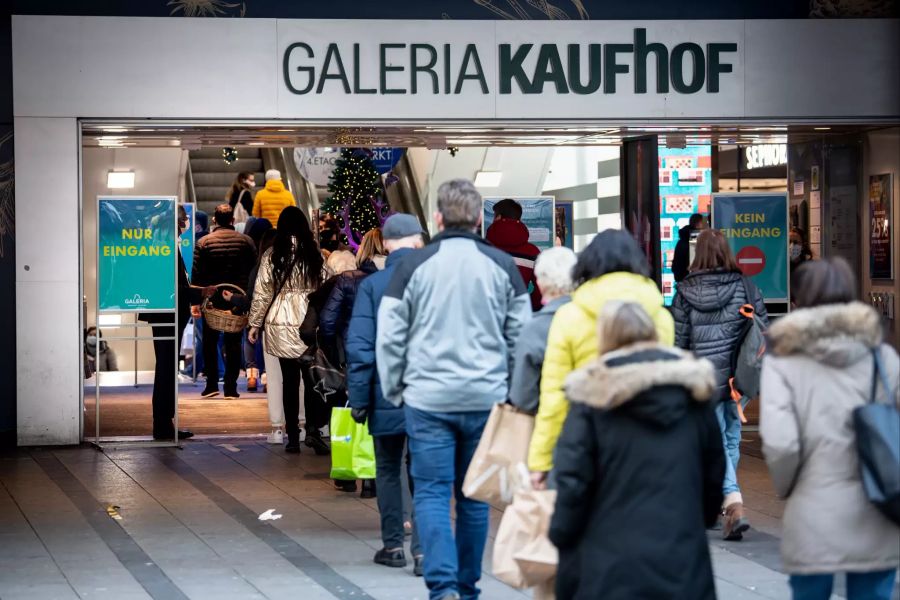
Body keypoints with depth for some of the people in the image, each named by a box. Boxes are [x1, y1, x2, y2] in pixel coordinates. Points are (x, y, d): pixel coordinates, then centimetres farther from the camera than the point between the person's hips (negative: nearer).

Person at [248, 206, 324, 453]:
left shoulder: (272, 255, -1)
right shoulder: (315, 254, 1)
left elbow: (262, 292, 2)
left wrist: (255, 324, 11)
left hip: (281, 325, 0)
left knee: (290, 379, 5)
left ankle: (293, 436, 6)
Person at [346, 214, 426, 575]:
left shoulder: (371, 285, -6)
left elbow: (359, 348, -8)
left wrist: (358, 398, -2)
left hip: (387, 396, 0)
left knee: (388, 471, 15)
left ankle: (393, 546, 21)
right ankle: (422, 549, -2)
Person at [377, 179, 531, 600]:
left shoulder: (413, 266, -3)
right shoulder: (502, 266, 2)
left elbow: (389, 339, -1)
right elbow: (521, 336, 6)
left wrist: (394, 392, 10)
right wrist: (513, 392, 16)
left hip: (428, 399, -2)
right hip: (486, 399, 2)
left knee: (431, 494, 1)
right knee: (475, 497, 11)